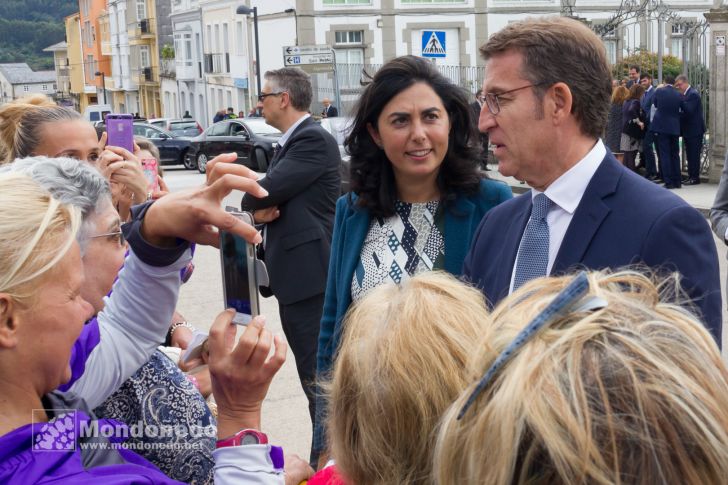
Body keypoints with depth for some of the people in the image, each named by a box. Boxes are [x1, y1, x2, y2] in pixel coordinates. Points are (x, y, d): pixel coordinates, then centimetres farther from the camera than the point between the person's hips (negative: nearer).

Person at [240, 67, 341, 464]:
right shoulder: (290, 143, 19)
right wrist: (262, 207, -7)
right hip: (293, 273, 10)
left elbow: (263, 192, -20)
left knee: (318, 376, -6)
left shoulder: (314, 140, -13)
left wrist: (254, 199, 2)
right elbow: (267, 199, 16)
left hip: (309, 274, -10)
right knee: (312, 373, 16)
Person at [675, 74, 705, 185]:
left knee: (694, 155, -4)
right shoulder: (686, 93, 12)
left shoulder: (693, 94, -16)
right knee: (690, 155, 12)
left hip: (694, 130, -9)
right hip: (688, 130, 9)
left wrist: (680, 99, -20)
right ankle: (691, 176, 17)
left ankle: (695, 178, 0)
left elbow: (688, 110, -23)